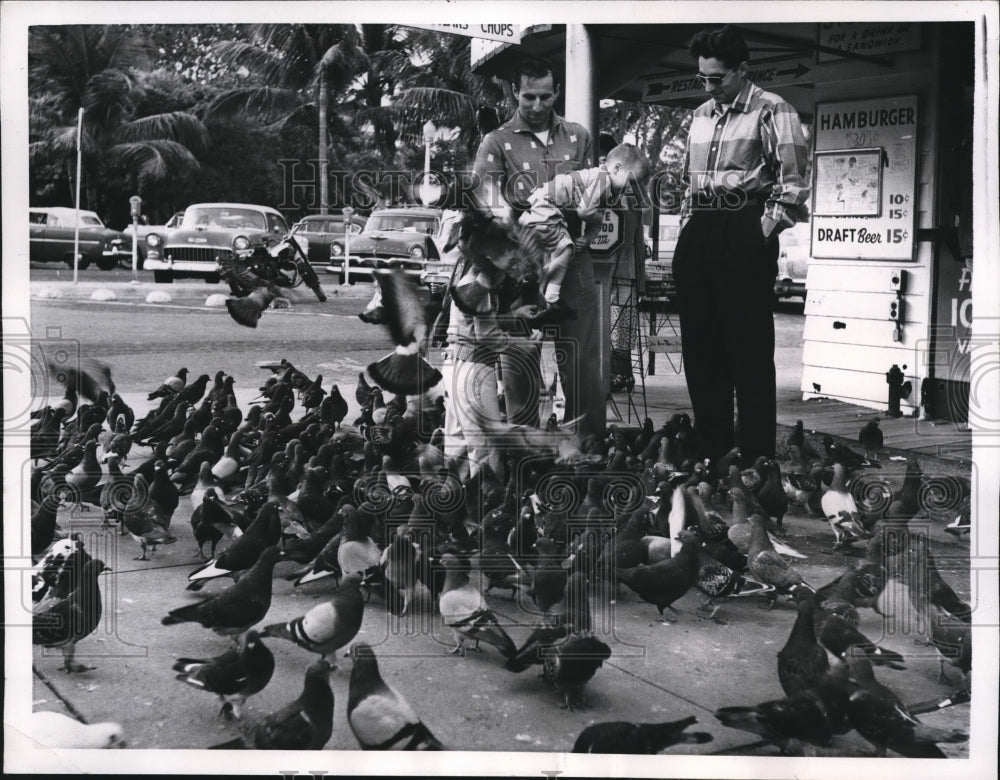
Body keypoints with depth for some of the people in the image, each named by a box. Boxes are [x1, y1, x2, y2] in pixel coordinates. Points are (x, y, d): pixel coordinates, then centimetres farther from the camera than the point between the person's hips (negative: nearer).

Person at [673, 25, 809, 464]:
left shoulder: (771, 111, -3)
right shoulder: (701, 115, 18)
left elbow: (793, 183, -9)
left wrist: (766, 231, -13)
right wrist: (687, 226, 16)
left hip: (744, 235, -7)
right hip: (697, 235, 7)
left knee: (749, 349, -4)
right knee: (699, 345, 8)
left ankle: (756, 454, 3)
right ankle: (711, 448, 18)